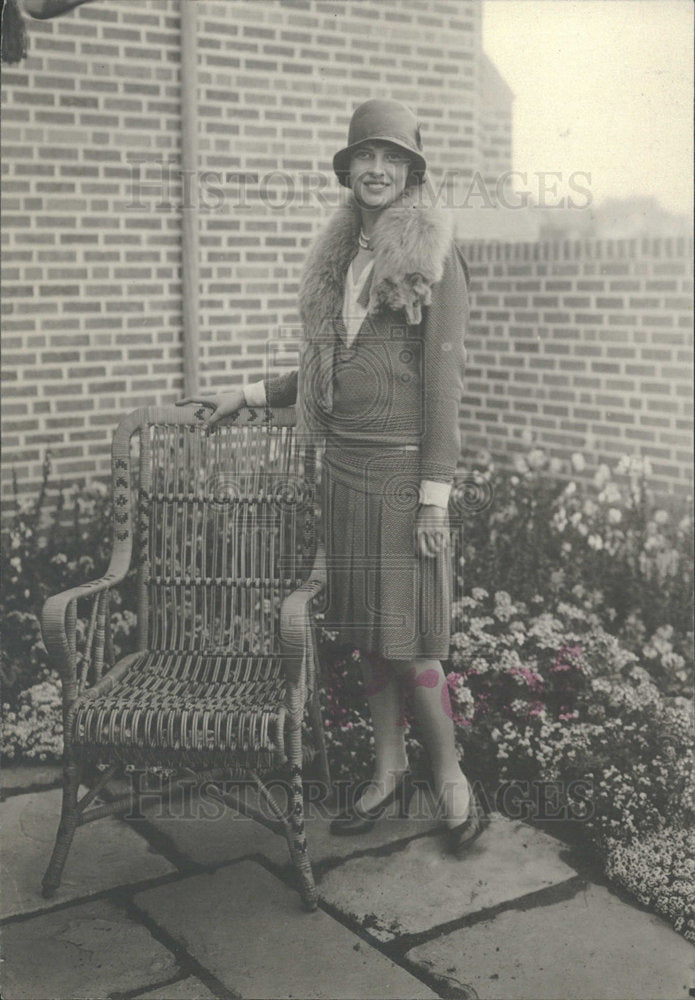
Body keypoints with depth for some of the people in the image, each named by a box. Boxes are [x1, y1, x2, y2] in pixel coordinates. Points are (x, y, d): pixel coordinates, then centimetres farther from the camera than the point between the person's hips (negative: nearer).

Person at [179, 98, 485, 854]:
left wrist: (435, 493, -15)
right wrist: (248, 395, 16)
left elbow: (443, 376, -10)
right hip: (343, 463, 6)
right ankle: (387, 775, 25)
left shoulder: (433, 256, -6)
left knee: (406, 634, -2)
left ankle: (449, 777, 17)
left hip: (401, 465, -6)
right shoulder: (341, 254, 14)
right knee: (364, 628, 11)